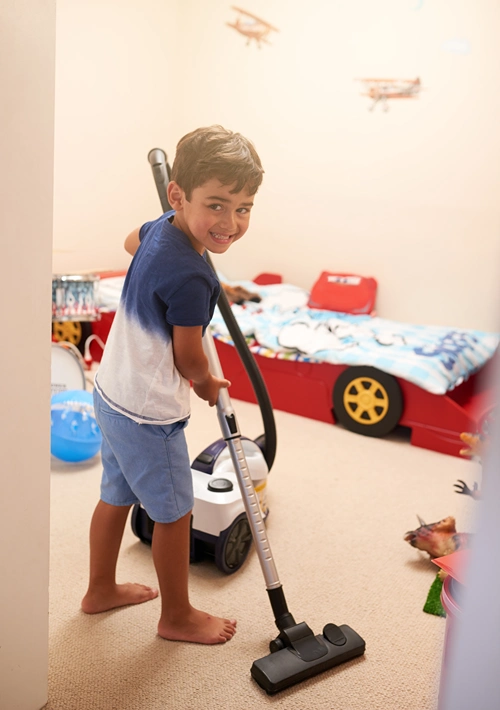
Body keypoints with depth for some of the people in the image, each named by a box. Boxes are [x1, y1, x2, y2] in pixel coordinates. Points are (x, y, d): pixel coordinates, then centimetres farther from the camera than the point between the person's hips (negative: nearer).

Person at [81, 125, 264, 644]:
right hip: (149, 412, -9)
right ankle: (178, 616, 32)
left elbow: (131, 242, 25)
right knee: (174, 513, 10)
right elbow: (188, 360, -18)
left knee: (117, 496, 25)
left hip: (112, 391, 9)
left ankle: (101, 590, 46)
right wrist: (210, 385, 3)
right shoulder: (190, 277, -29)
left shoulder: (158, 230, -1)